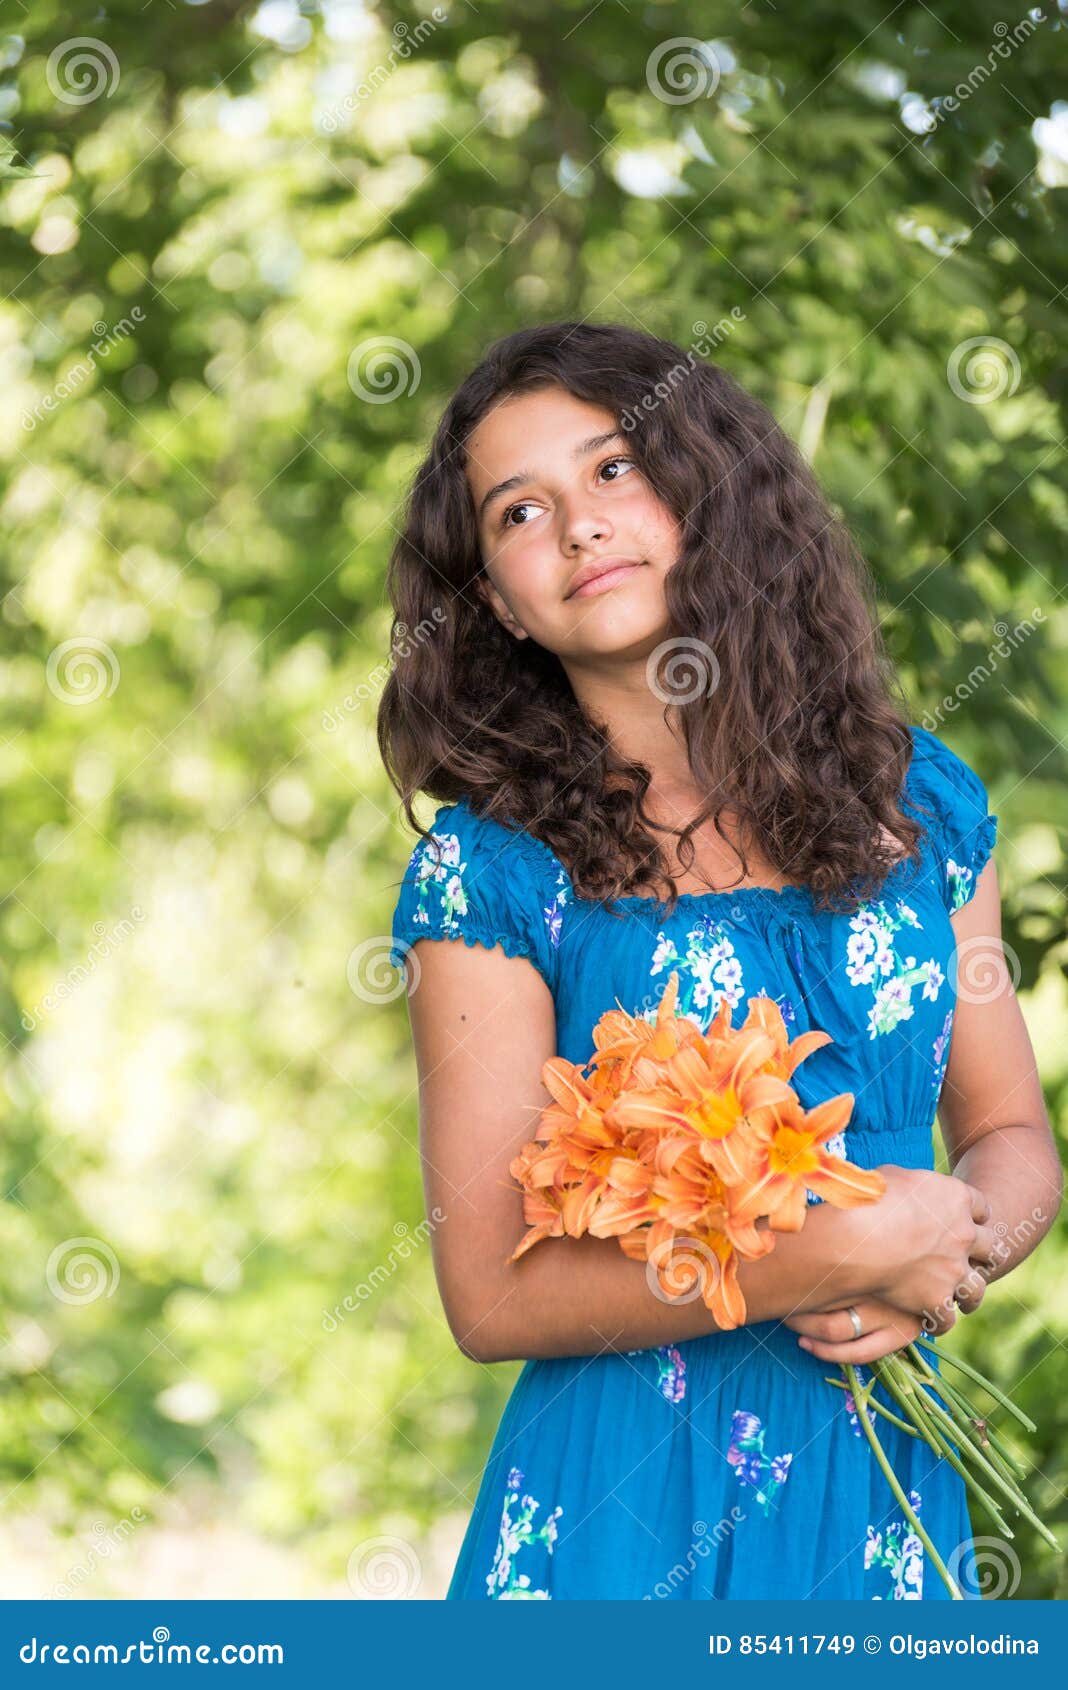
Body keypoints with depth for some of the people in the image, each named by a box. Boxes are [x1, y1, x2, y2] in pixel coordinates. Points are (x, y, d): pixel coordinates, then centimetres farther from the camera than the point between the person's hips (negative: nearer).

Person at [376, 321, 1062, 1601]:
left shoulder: (918, 803, 4)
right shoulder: (489, 874, -7)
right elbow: (490, 1292, -11)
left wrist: (956, 1252, -11)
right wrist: (828, 1263, -18)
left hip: (885, 1495, 4)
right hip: (625, 1504, -3)